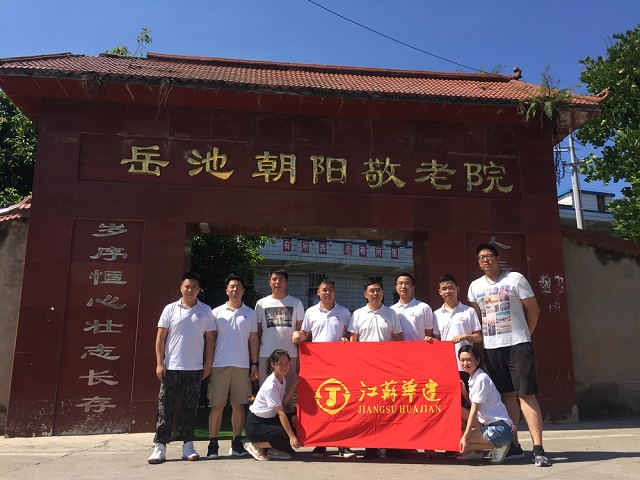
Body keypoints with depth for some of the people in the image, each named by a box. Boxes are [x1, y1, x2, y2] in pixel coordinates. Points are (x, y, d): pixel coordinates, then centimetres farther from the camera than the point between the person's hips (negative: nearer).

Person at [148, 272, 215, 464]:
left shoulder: (206, 311, 4)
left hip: (195, 368, 1)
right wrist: (160, 363, -5)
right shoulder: (170, 309, 1)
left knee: (190, 407, 8)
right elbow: (161, 337, 1)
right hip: (171, 367, -1)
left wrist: (208, 363, 2)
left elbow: (209, 338, 7)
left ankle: (187, 445, 18)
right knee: (165, 407, 2)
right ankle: (160, 447, 9)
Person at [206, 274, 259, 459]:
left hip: (242, 366, 1)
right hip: (219, 365, -1)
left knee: (238, 405, 6)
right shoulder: (217, 312, 6)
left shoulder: (250, 313, 9)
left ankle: (237, 443, 16)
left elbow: (253, 340, 10)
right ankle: (213, 444, 9)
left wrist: (254, 364, 4)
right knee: (217, 406, 1)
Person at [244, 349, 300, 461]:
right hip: (255, 425, -9)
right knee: (289, 441, -22)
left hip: (270, 420, 9)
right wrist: (292, 437, -28)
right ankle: (255, 445, -5)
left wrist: (294, 387, -6)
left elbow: (283, 403, 0)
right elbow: (280, 413, -27)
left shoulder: (283, 379, 4)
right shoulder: (271, 386, -25)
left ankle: (275, 450, 3)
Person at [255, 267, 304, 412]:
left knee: (289, 393, 5)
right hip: (266, 356, 1)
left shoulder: (296, 303, 6)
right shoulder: (261, 304, 8)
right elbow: (257, 332, 9)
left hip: (290, 355, 0)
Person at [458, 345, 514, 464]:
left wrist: (465, 437, -20)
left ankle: (497, 447, -6)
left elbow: (474, 410, -18)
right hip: (488, 424, 9)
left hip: (500, 428, -9)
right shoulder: (472, 378, 12)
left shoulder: (481, 378, -15)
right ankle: (476, 451, 8)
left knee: (457, 440, -19)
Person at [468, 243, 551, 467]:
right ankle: (514, 446, 16)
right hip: (491, 347, 4)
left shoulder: (515, 279, -2)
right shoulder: (475, 286, 9)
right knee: (506, 395, 9)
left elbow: (533, 309, 2)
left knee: (526, 394, -7)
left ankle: (538, 448, -6)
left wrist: (524, 334, 5)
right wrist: (483, 337, 11)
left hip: (518, 345, -4)